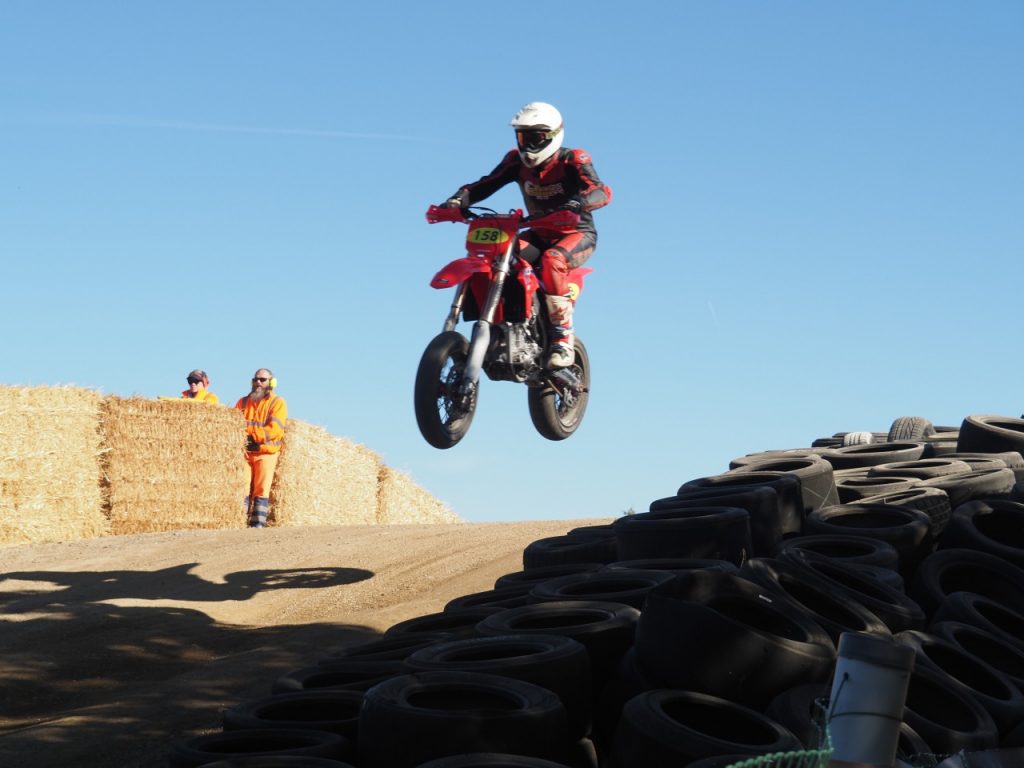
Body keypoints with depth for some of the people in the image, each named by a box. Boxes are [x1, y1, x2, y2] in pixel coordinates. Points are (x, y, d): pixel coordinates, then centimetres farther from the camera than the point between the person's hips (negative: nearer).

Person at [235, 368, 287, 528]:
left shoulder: (278, 403, 4)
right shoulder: (243, 402, 18)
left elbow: (274, 430, -8)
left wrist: (250, 433, -16)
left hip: (266, 452, -3)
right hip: (244, 452, 3)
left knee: (261, 490, -7)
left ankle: (258, 524, -8)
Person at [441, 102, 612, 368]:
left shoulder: (572, 161, -16)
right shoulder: (516, 161, -2)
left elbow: (603, 191, -31)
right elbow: (485, 185, -8)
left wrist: (576, 204, -53)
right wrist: (459, 199, -29)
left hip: (577, 233, -5)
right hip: (540, 234, 5)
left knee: (552, 261, -38)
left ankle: (563, 341, -34)